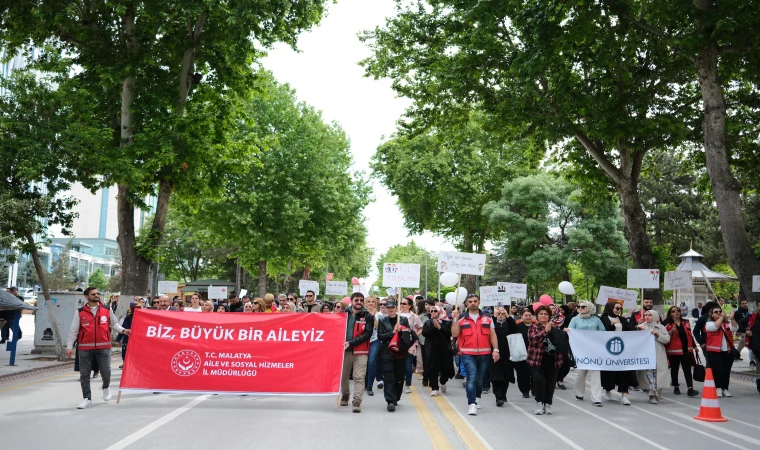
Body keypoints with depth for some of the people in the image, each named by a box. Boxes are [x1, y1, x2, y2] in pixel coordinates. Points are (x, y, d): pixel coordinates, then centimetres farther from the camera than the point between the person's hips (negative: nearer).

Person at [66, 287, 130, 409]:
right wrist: (70, 346, -2)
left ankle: (106, 387, 29)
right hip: (85, 348, 0)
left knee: (106, 371, -5)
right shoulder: (80, 312, 1)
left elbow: (114, 324, 16)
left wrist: (123, 330, -1)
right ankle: (87, 399, 16)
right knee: (84, 374, 4)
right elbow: (73, 331, 3)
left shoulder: (107, 310, 5)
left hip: (103, 347, 0)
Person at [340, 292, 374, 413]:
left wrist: (351, 343, -18)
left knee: (359, 378, -10)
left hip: (360, 352, -3)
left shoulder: (368, 316, 0)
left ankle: (356, 402, -10)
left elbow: (367, 334, -9)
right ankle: (345, 395, 36)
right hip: (344, 350, 3)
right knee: (343, 376, 14)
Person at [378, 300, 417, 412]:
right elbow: (380, 336, -2)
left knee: (399, 377, 6)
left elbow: (409, 335, 3)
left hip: (401, 353, 1)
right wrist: (393, 332, -11)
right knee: (389, 378, -10)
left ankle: (395, 399, 23)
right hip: (387, 353, -1)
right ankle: (390, 401, -15)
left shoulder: (403, 320, 6)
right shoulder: (382, 321, 6)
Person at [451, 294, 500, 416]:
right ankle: (471, 404, -14)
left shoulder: (487, 318, 9)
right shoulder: (461, 319, 4)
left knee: (480, 379, 11)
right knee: (472, 377, -15)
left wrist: (495, 350, -1)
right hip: (467, 354, -2)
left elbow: (492, 335, 8)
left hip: (484, 354, 3)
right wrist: (455, 319, -13)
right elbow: (454, 334, -4)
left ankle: (477, 399, 32)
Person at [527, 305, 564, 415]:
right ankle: (539, 403, 0)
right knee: (539, 380, -17)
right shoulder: (533, 327, 2)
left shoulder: (554, 328, 13)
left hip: (553, 360, 3)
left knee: (551, 382, 4)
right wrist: (545, 331, -22)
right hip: (537, 360, -3)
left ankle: (548, 404, 18)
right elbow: (532, 338, -18)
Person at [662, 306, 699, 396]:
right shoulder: (668, 324, -1)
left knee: (687, 369, -5)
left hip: (686, 350, 3)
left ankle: (690, 388, -12)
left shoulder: (686, 323, 12)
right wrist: (672, 331, -23)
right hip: (674, 350, -3)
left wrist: (694, 346, 17)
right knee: (674, 369, 9)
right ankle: (676, 387, 22)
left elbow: (690, 335, 17)